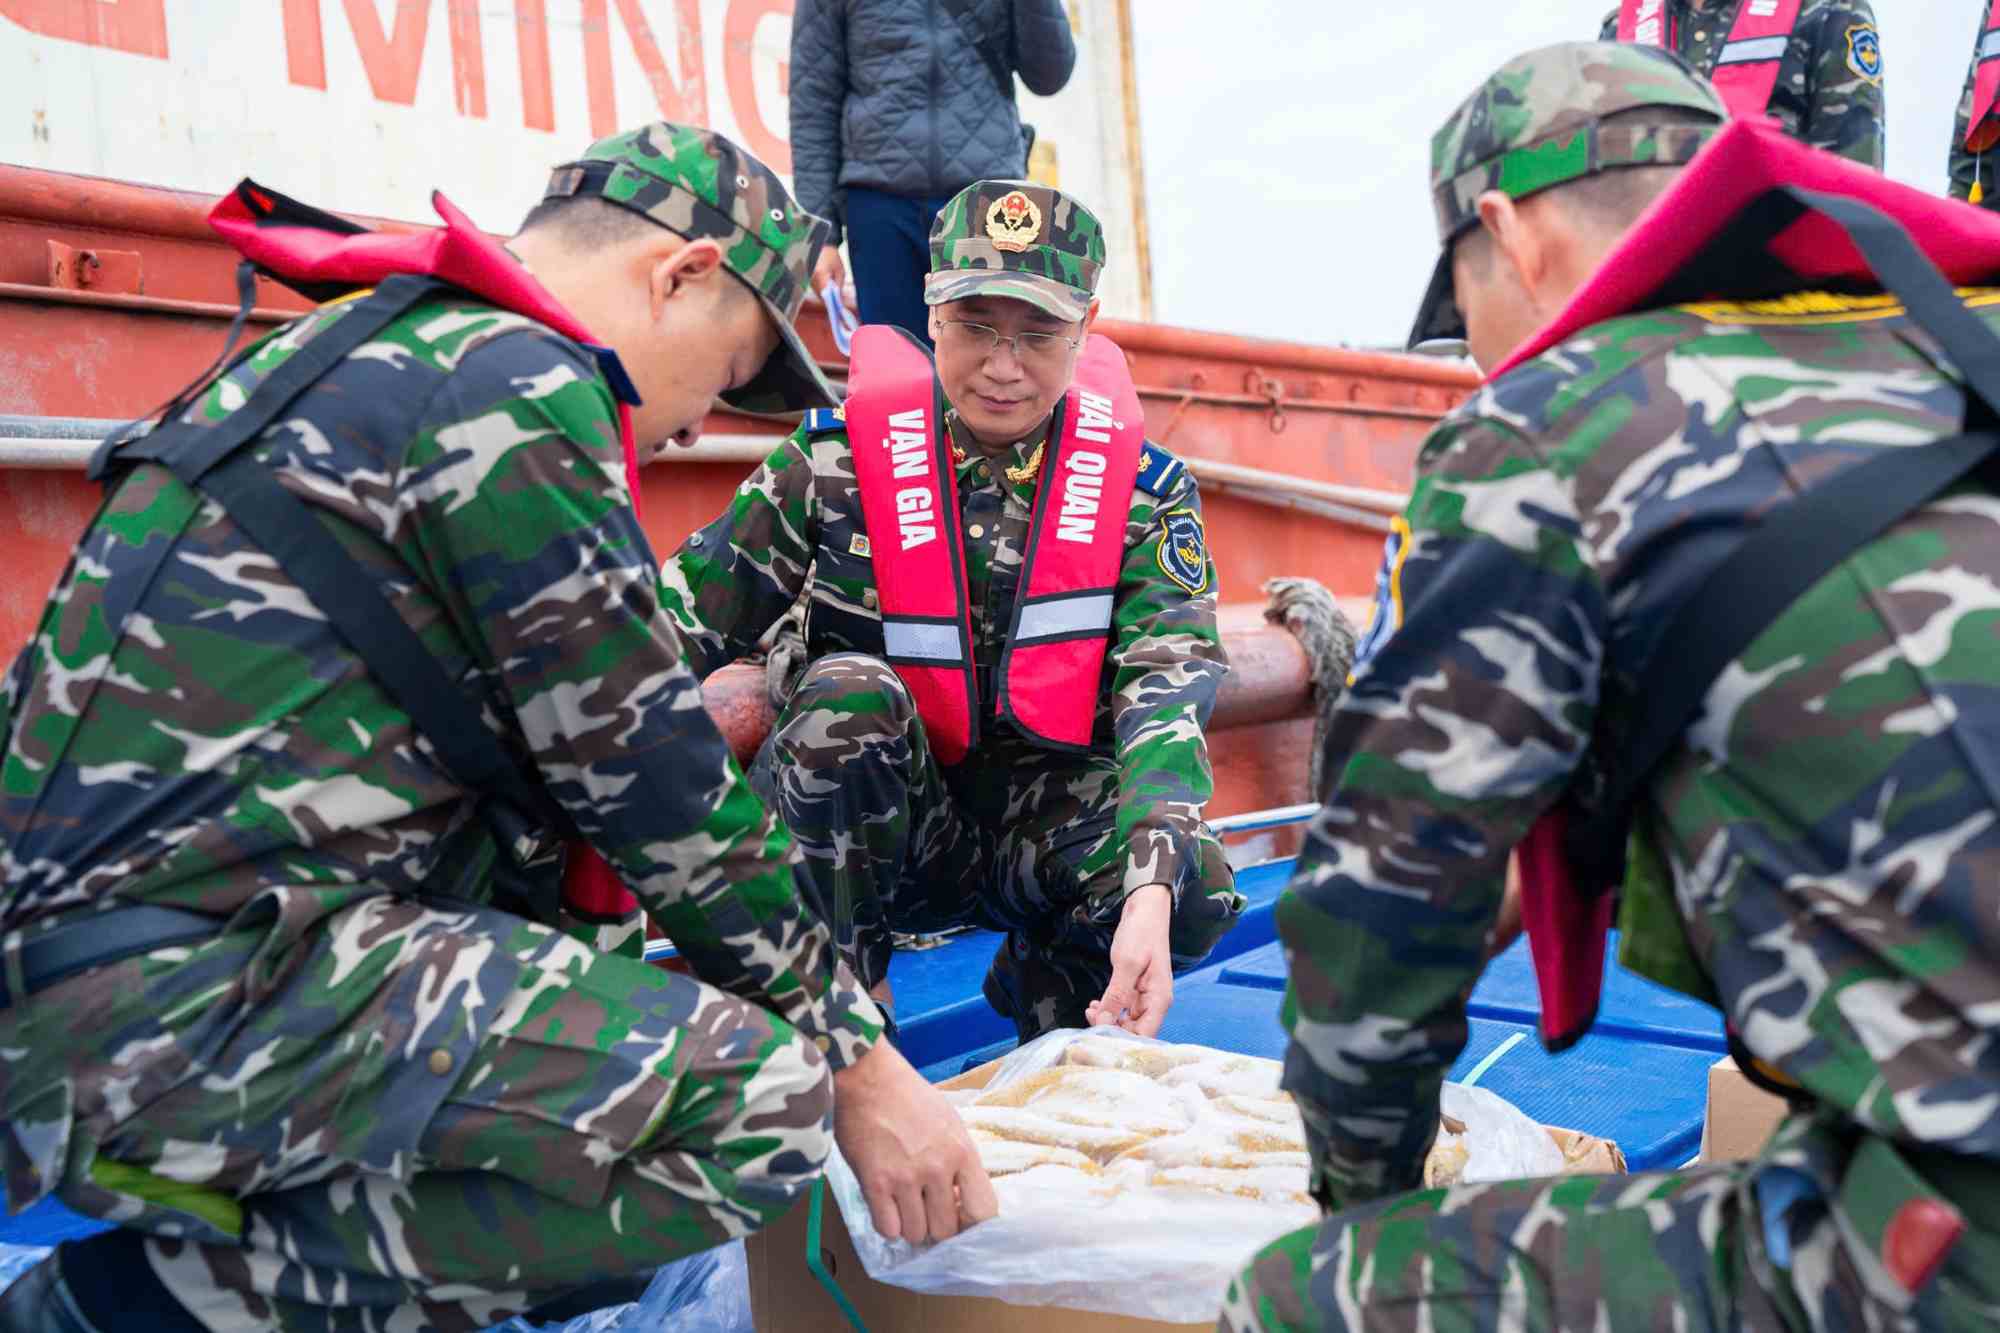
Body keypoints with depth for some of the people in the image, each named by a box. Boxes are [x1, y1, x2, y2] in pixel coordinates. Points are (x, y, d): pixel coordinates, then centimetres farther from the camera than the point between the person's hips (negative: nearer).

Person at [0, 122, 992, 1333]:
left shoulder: (366, 354, 19)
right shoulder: (511, 381, -11)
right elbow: (651, 784, -11)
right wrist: (859, 1059, -1)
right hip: (173, 1000, -10)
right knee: (758, 1095, -20)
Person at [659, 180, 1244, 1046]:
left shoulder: (1142, 487, -5)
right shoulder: (837, 459, -7)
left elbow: (1169, 687, -18)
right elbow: (682, 625, -4)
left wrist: (1150, 893, -34)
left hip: (1041, 826, 1)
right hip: (869, 832, -1)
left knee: (1195, 894, -28)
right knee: (850, 694, -32)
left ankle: (1049, 986, 8)